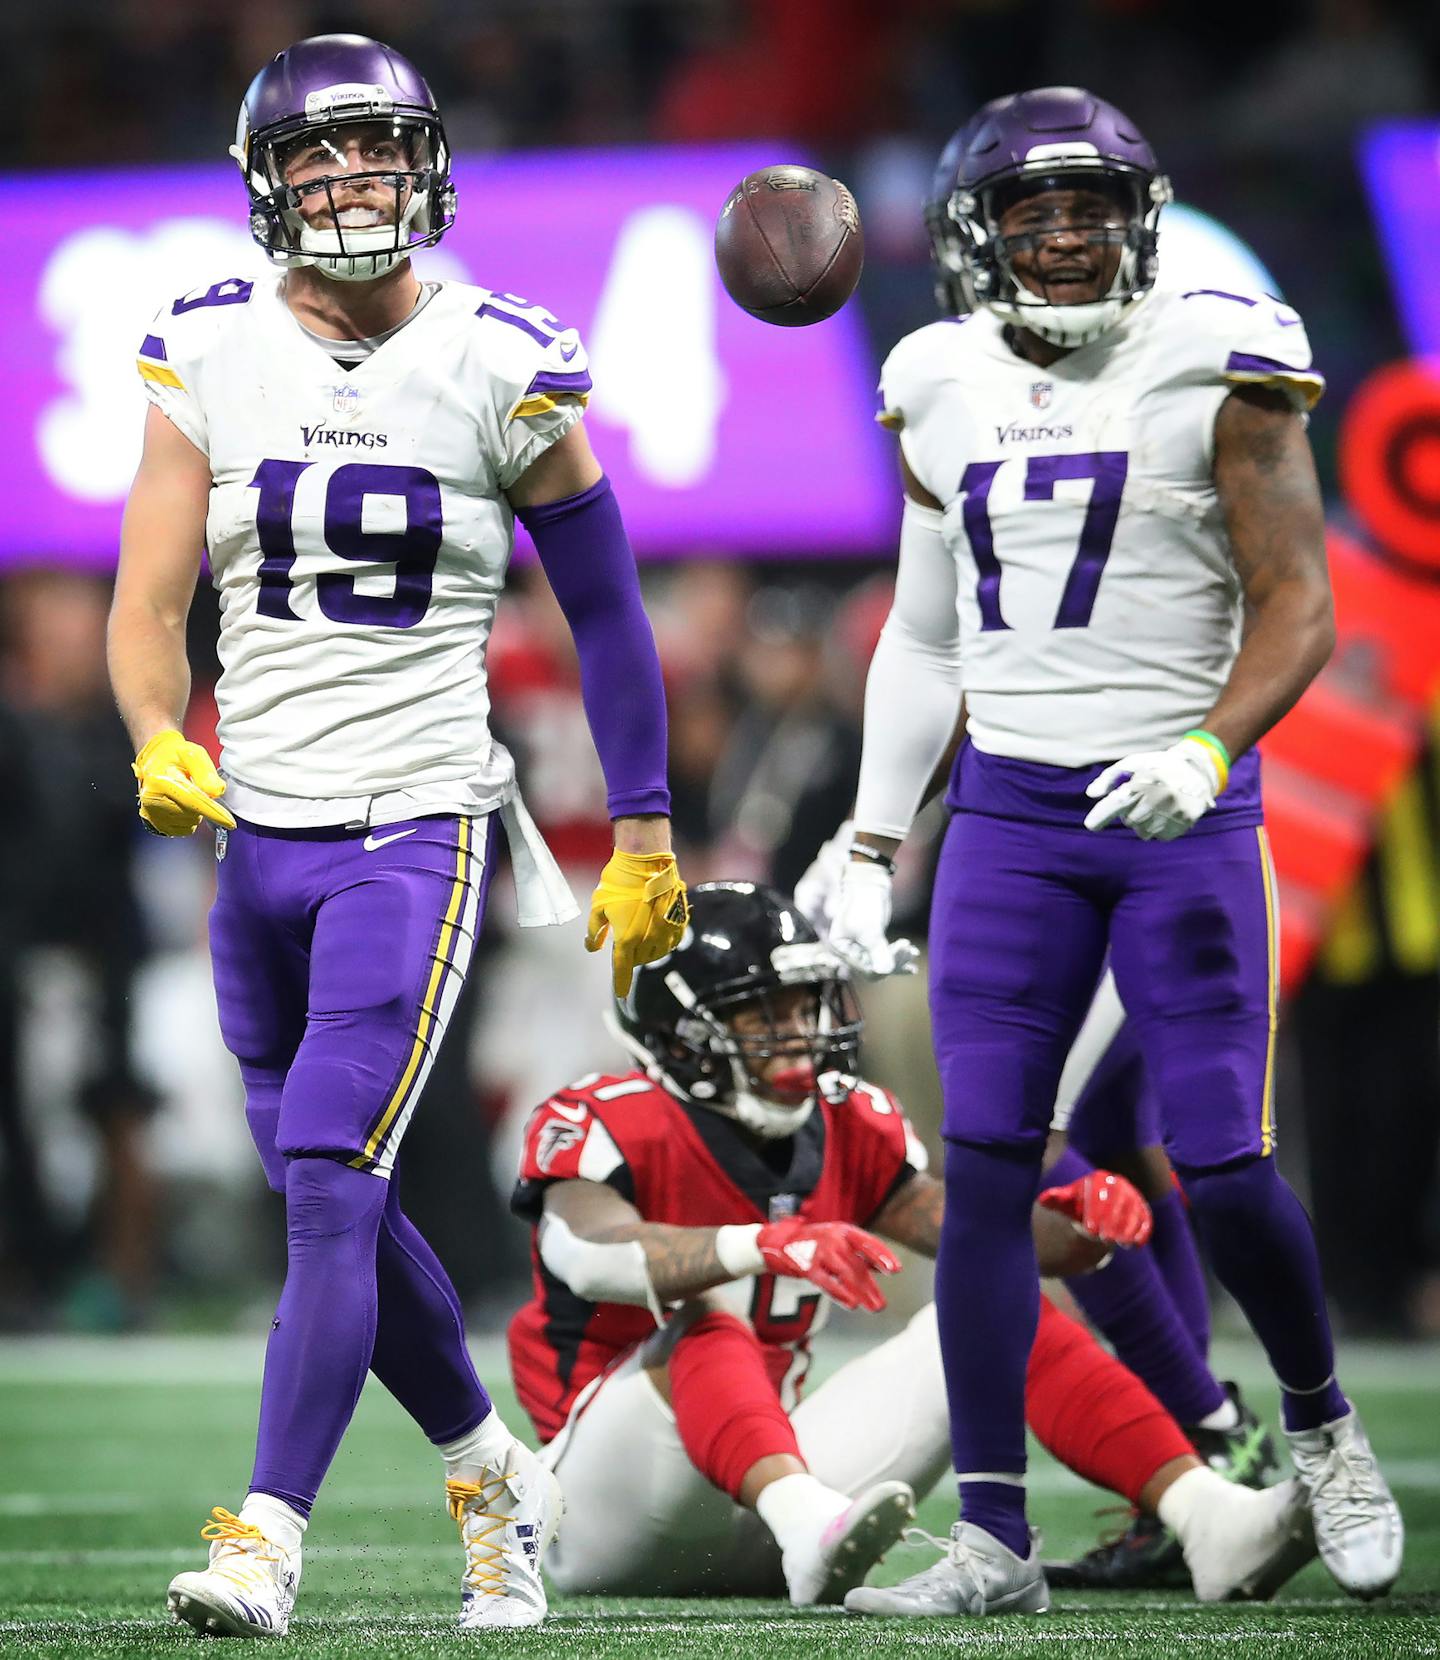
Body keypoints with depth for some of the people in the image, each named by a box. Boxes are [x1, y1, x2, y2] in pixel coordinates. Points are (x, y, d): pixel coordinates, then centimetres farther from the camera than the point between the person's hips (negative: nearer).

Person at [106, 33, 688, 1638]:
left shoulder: (497, 370, -3)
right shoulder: (210, 359, 3)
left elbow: (604, 613, 6)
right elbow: (146, 606, 0)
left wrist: (644, 837, 7)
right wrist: (162, 747, -20)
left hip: (418, 829, -4)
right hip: (257, 839, 4)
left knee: (327, 1180, -16)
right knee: (338, 1205, 12)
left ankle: (266, 1537, -17)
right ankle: (496, 1475, 32)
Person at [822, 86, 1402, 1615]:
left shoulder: (1216, 375, -5)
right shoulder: (944, 394, 9)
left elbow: (1295, 608, -6)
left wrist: (1209, 752, -23)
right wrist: (871, 850, 14)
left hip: (1184, 812, -3)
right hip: (1010, 809, 3)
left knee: (1222, 1170, -6)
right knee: (985, 1160, -7)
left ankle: (1318, 1422, 24)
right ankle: (992, 1537, -3)